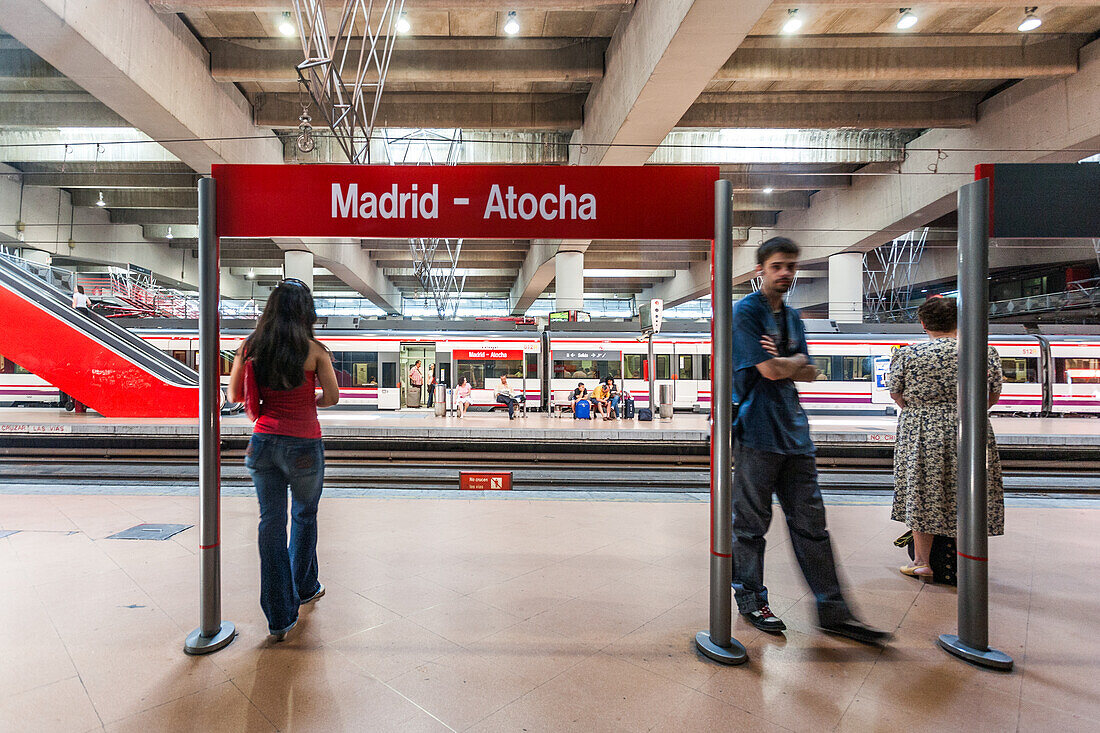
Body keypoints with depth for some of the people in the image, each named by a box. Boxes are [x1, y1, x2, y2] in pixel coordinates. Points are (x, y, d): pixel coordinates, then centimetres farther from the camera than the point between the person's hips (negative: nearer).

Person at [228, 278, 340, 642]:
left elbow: (235, 396, 8)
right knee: (304, 517, 19)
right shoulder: (314, 350, -11)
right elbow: (332, 397, -7)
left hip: (264, 441, 3)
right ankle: (304, 588, 39)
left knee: (271, 522, 9)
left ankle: (279, 616, 15)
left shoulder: (249, 347, 1)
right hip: (304, 445, -3)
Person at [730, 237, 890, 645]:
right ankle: (751, 600, 21)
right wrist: (796, 361, 3)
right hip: (757, 431, -7)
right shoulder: (745, 312, -6)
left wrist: (784, 362, -7)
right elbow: (770, 371, -15)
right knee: (751, 522, 4)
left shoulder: (794, 318, 19)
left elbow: (810, 374, 11)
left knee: (810, 520, 10)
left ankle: (833, 611, 20)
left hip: (794, 430, 7)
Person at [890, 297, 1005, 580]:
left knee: (921, 494, 7)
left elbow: (896, 394, 2)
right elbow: (993, 397, 9)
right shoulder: (985, 354, 0)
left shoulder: (906, 355, -6)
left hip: (920, 433, -2)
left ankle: (921, 562, 17)